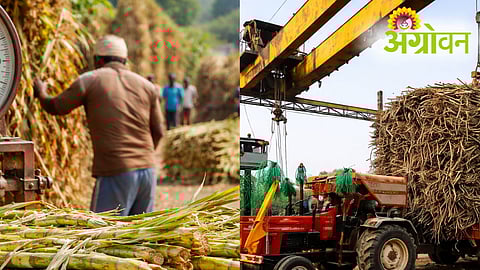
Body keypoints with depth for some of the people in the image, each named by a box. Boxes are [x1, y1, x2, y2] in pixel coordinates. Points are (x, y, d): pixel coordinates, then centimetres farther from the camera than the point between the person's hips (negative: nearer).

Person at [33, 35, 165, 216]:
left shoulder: (89, 81, 1)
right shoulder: (146, 85, 11)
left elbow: (55, 107, 11)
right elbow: (158, 132, 10)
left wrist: (40, 92, 32)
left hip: (116, 173, -5)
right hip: (147, 168, 5)